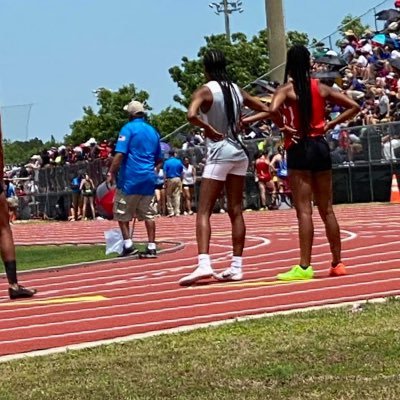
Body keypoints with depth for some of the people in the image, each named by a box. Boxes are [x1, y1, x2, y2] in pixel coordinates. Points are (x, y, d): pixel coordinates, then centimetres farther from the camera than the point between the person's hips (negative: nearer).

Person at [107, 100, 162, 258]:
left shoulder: (128, 128, -5)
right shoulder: (153, 131, 14)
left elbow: (120, 154, -15)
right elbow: (159, 159, 20)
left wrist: (111, 173, -10)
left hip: (131, 178, -6)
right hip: (149, 178, 6)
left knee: (122, 213, 5)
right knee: (147, 214, 8)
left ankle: (128, 244, -3)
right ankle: (151, 247, 3)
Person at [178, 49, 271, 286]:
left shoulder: (205, 91, -7)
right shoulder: (237, 90, 10)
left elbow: (192, 115, -25)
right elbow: (266, 110, 18)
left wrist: (209, 129, -13)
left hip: (219, 152, -6)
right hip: (239, 152, 6)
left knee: (204, 212, -6)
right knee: (236, 212, 9)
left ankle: (204, 264, -21)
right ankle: (236, 267, 10)